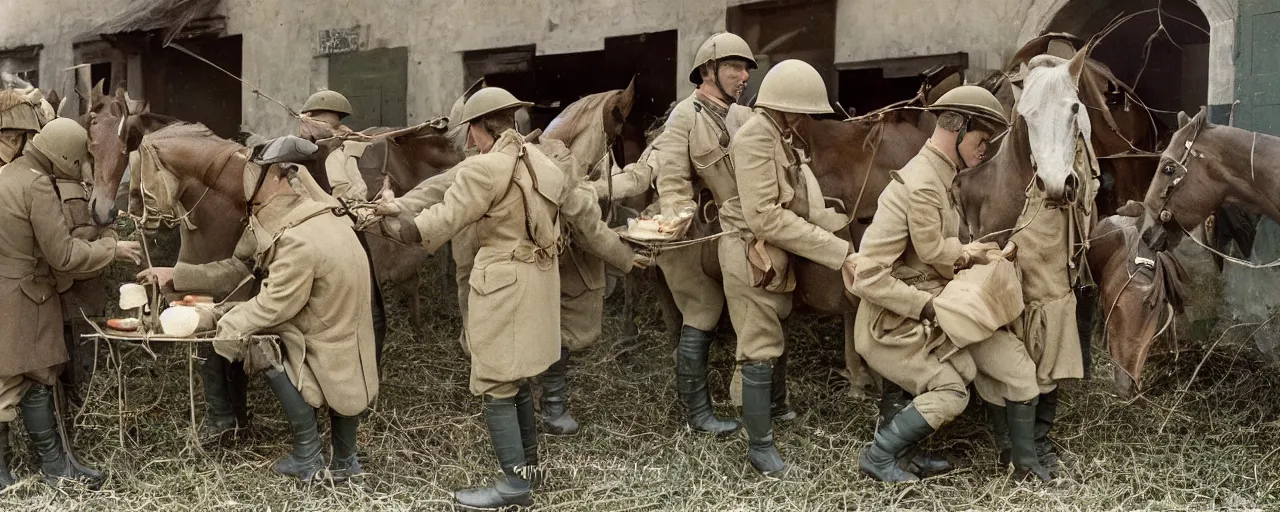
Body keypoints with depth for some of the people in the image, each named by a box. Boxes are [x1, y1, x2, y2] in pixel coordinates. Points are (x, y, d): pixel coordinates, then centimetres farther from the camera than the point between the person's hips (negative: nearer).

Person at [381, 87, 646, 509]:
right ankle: (528, 463, 28)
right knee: (515, 378, 20)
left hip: (504, 284, -9)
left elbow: (443, 221, -15)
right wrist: (621, 257, 24)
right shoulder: (542, 162, 9)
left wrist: (402, 224, -4)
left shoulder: (484, 169, -15)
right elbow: (584, 213, 15)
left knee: (495, 384, -1)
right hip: (538, 280, 9)